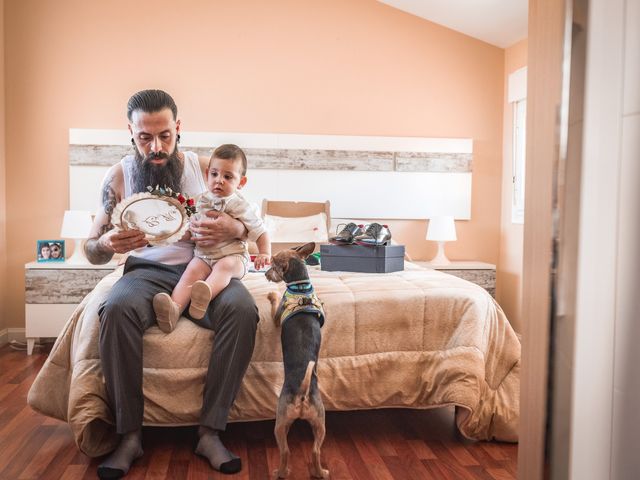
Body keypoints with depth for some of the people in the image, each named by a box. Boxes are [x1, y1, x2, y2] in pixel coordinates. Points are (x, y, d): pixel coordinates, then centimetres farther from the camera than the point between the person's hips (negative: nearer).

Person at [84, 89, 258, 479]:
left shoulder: (203, 167, 2)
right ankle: (130, 435, -20)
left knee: (243, 309, -32)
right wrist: (108, 244, -20)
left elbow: (248, 228, 6)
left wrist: (235, 229, -20)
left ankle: (211, 431, -21)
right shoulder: (119, 176, 3)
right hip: (147, 272, 0)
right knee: (117, 309, -34)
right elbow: (92, 251, 5)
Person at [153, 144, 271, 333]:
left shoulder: (240, 206, 0)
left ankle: (205, 294, -61)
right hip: (203, 255, 3)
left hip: (233, 255, -3)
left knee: (224, 266, -35)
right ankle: (174, 309, -45)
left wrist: (264, 254, -8)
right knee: (191, 272, -25)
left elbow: (260, 232, 5)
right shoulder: (202, 200, 10)